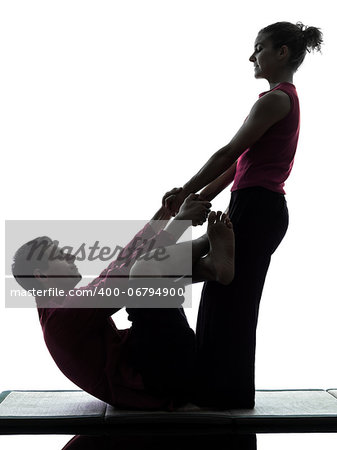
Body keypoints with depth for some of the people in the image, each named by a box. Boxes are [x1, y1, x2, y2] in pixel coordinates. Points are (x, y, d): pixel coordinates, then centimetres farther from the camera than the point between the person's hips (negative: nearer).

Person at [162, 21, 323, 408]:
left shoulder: (275, 99, -12)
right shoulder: (285, 99, 20)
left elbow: (228, 154, -14)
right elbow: (240, 162, 17)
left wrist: (184, 193, -6)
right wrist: (200, 200, 15)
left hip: (256, 209, -10)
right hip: (264, 207, 10)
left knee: (230, 301, -1)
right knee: (228, 298, 15)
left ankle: (228, 392, 13)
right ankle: (219, 390, 28)